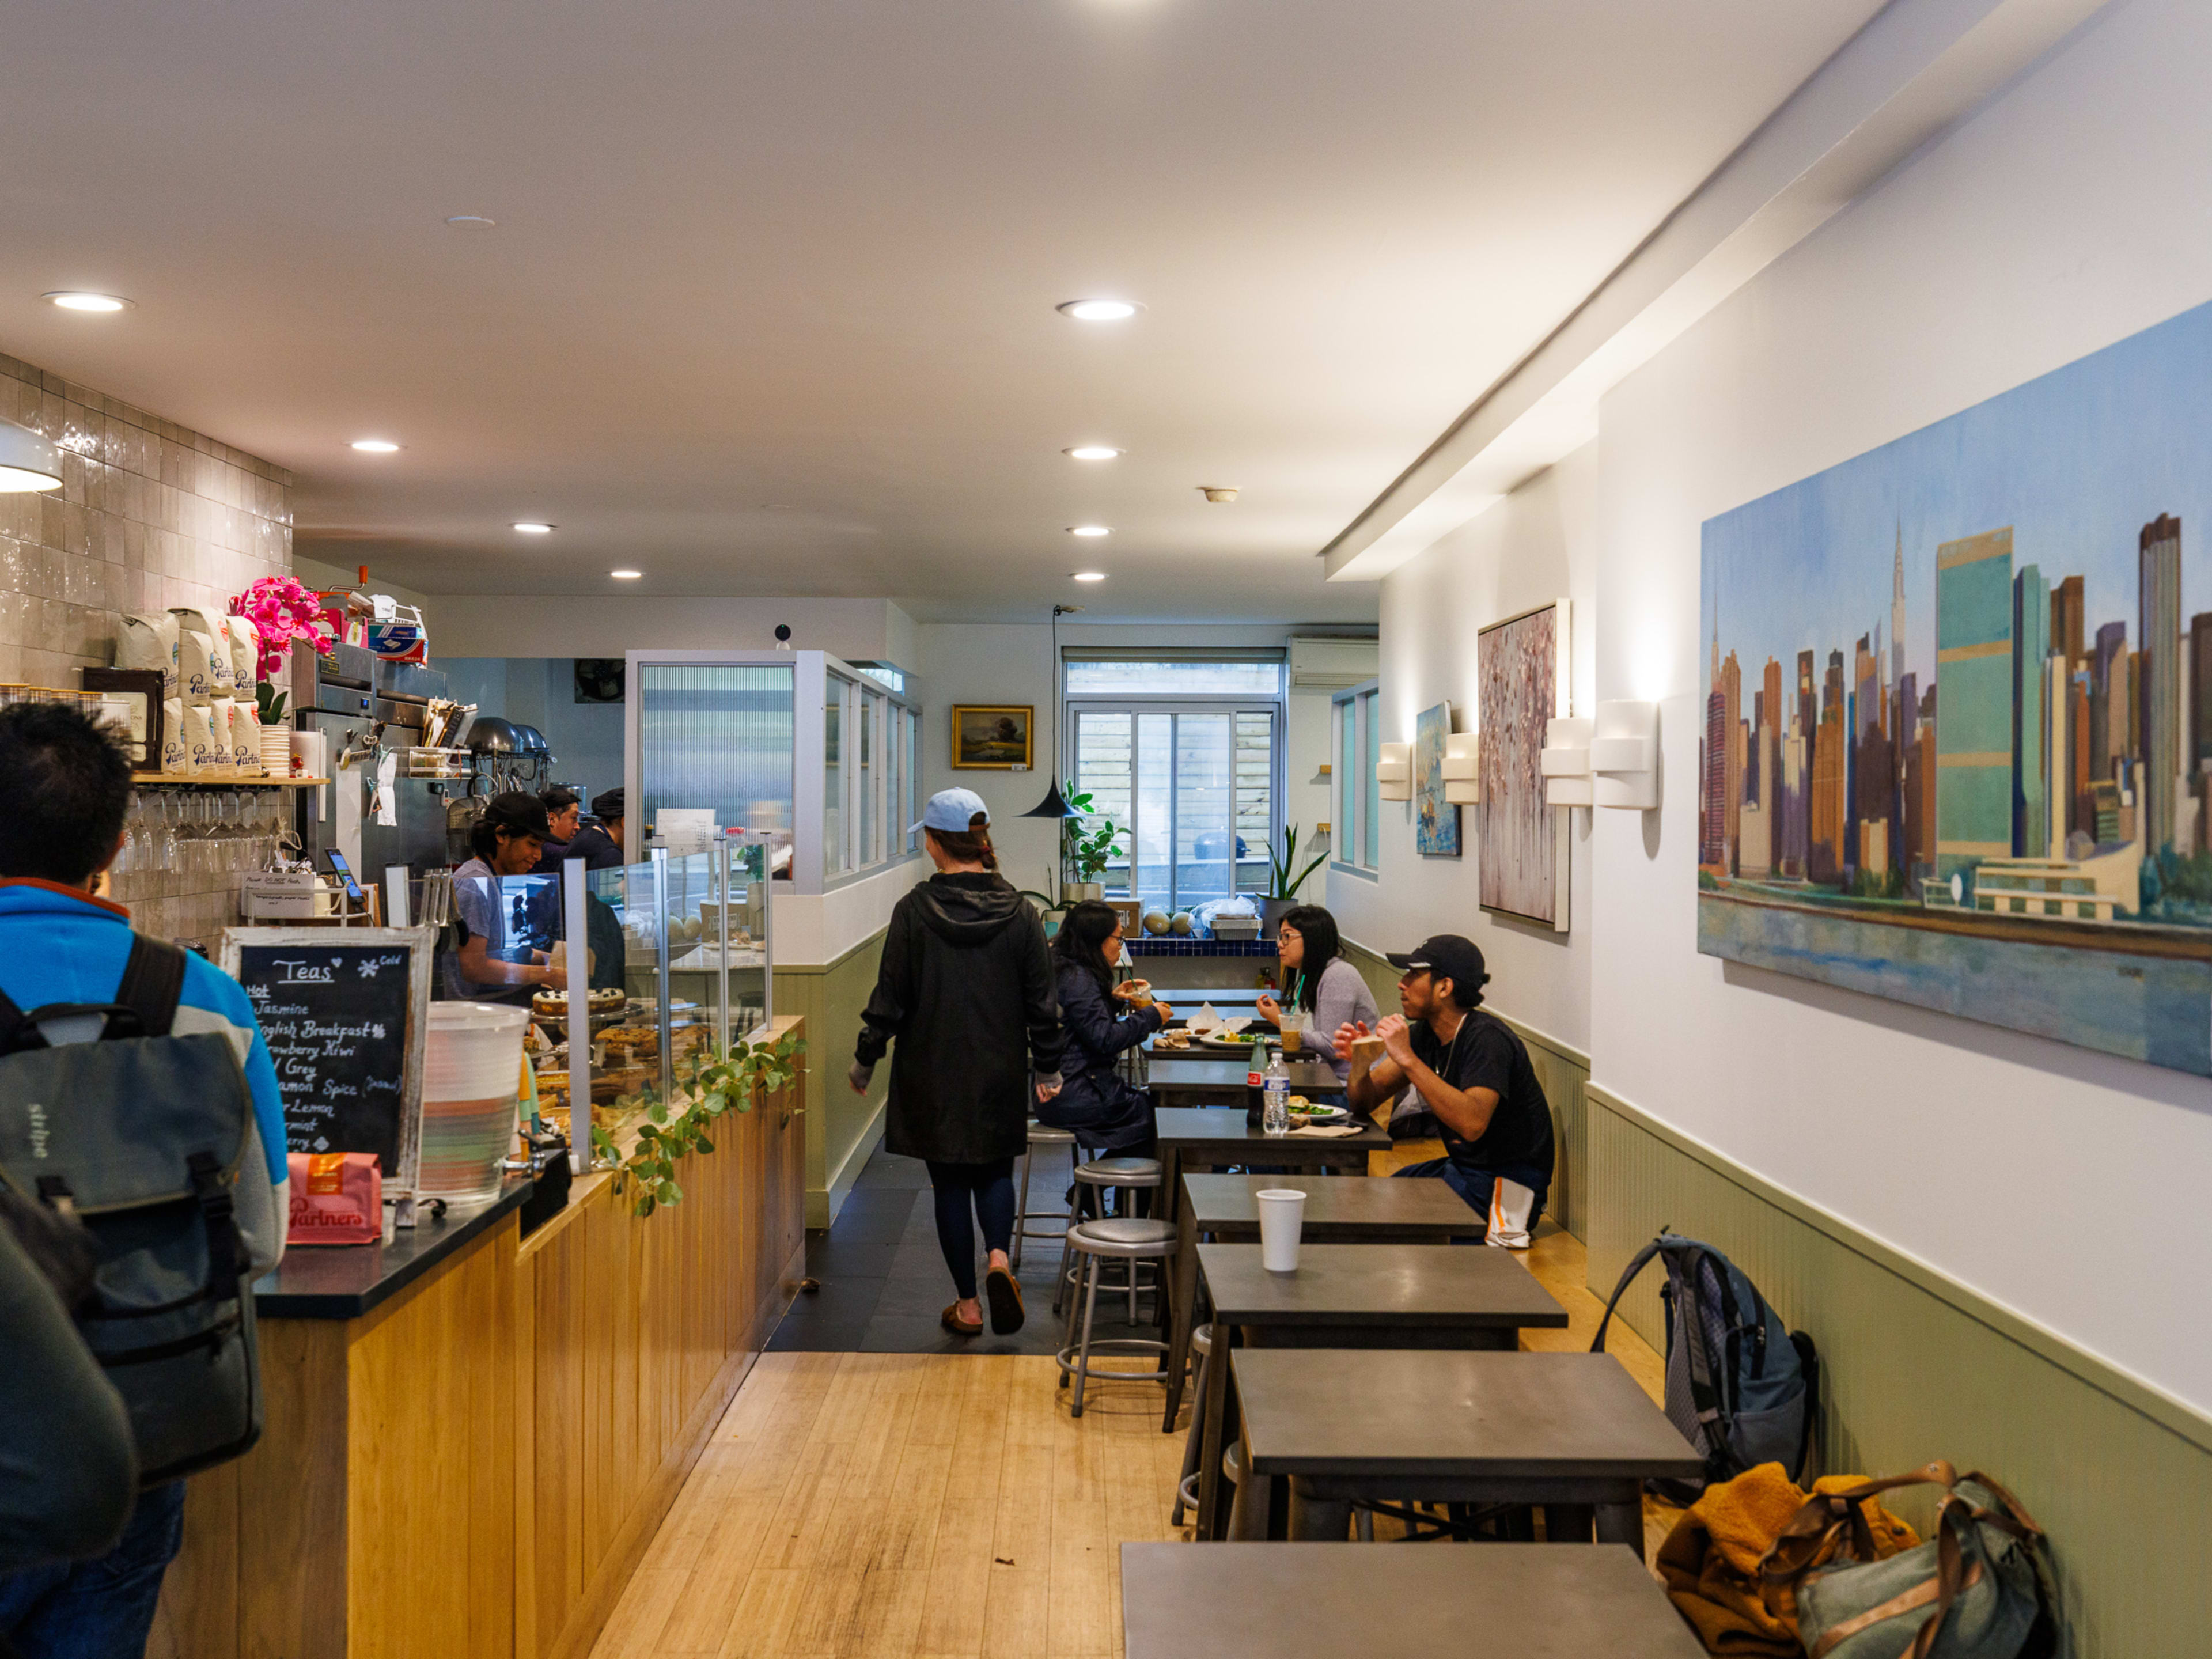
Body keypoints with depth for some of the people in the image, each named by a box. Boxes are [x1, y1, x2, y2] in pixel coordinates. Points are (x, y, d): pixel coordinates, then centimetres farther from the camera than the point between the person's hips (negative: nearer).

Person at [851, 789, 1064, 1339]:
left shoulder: (914, 912, -11)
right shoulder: (1018, 912, -5)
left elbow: (890, 997, -7)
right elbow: (1041, 1000, -1)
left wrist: (864, 1062, 5)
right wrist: (1048, 1068, 10)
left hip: (933, 1075, -2)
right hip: (1000, 1074, 2)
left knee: (950, 1182, 10)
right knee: (995, 1171, 19)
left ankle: (966, 1305, 15)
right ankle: (999, 1258, -7)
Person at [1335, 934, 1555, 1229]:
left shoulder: (1487, 1038, -21)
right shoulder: (1425, 1033, 5)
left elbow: (1472, 1124, -36)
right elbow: (1365, 1102, 7)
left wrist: (1408, 1059, -35)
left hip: (1507, 1185, -8)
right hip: (1462, 1167, 8)